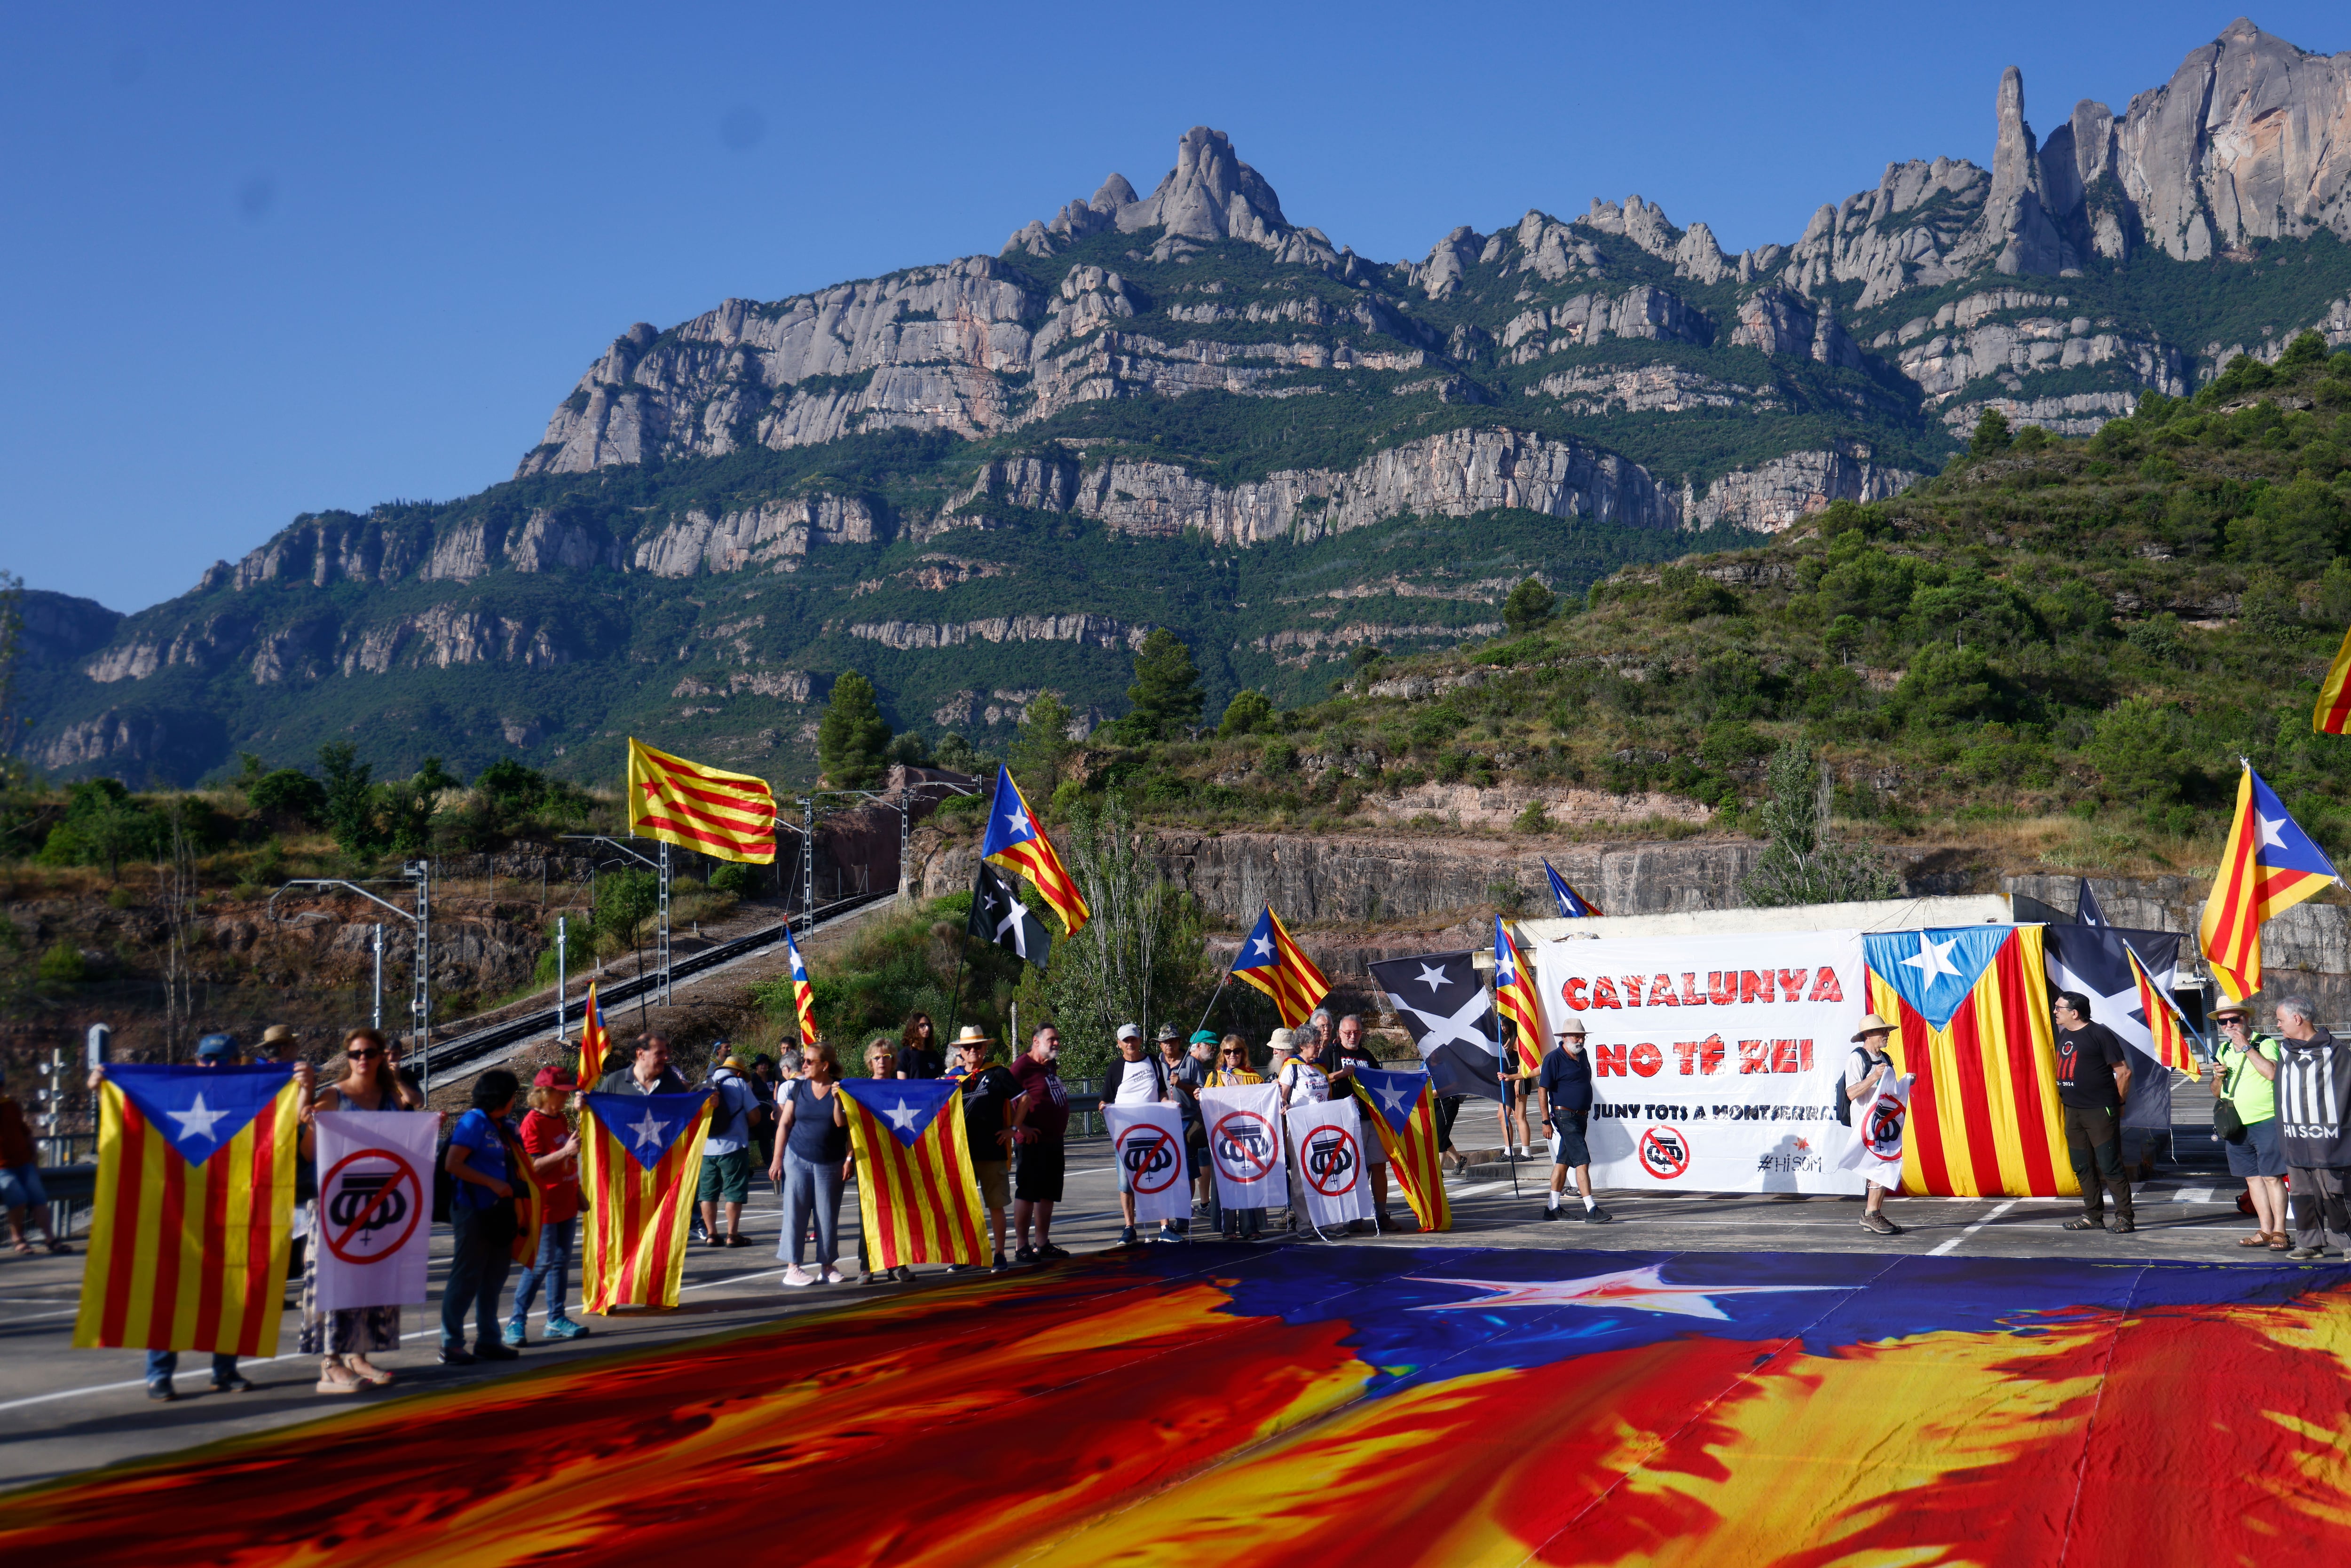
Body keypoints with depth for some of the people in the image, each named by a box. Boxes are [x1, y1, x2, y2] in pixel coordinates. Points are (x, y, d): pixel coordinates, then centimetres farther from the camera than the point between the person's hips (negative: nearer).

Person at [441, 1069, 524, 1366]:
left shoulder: (500, 1126, 13)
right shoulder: (472, 1123, -11)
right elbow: (453, 1165, -19)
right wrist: (493, 1183, -21)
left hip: (496, 1211, 8)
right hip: (472, 1210, -8)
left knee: (494, 1276, 12)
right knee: (466, 1277, -4)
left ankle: (488, 1340, 21)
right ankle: (451, 1345, 3)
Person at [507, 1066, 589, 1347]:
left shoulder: (560, 1119, 13)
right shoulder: (533, 1122, -13)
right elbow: (533, 1166, -20)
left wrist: (577, 1190, 25)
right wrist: (565, 1152, -28)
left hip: (566, 1203, 8)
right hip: (545, 1204, -8)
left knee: (561, 1262, 10)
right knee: (541, 1263, -7)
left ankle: (556, 1319, 17)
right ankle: (515, 1322, 1)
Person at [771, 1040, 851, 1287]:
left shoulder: (843, 1089, -2)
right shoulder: (797, 1088, 3)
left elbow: (843, 1124, -6)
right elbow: (785, 1124, 5)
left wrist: (837, 1099, -21)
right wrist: (777, 1160, 1)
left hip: (830, 1164, -1)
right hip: (797, 1159, 1)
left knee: (828, 1215, 4)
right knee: (795, 1213, -1)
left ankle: (828, 1265, 15)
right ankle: (793, 1268, 3)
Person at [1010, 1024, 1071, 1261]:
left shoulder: (1050, 1066, 16)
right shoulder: (1023, 1066, -12)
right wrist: (1022, 1127, -18)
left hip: (1055, 1141, 9)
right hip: (1034, 1143, -9)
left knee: (1048, 1194, 12)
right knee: (1027, 1193, -4)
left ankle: (1043, 1244, 20)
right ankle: (1022, 1247, 0)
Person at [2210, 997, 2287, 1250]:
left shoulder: (2266, 1044, -3)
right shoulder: (2222, 1051, 16)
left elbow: (2272, 1073, -23)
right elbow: (2216, 1093, 22)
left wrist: (2246, 1047, -17)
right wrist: (2218, 1077, 1)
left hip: (2266, 1122, -6)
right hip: (2236, 1125, 6)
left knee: (2271, 1177, -7)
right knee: (2252, 1178, 7)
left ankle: (2279, 1232, -3)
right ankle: (2265, 1231, 11)